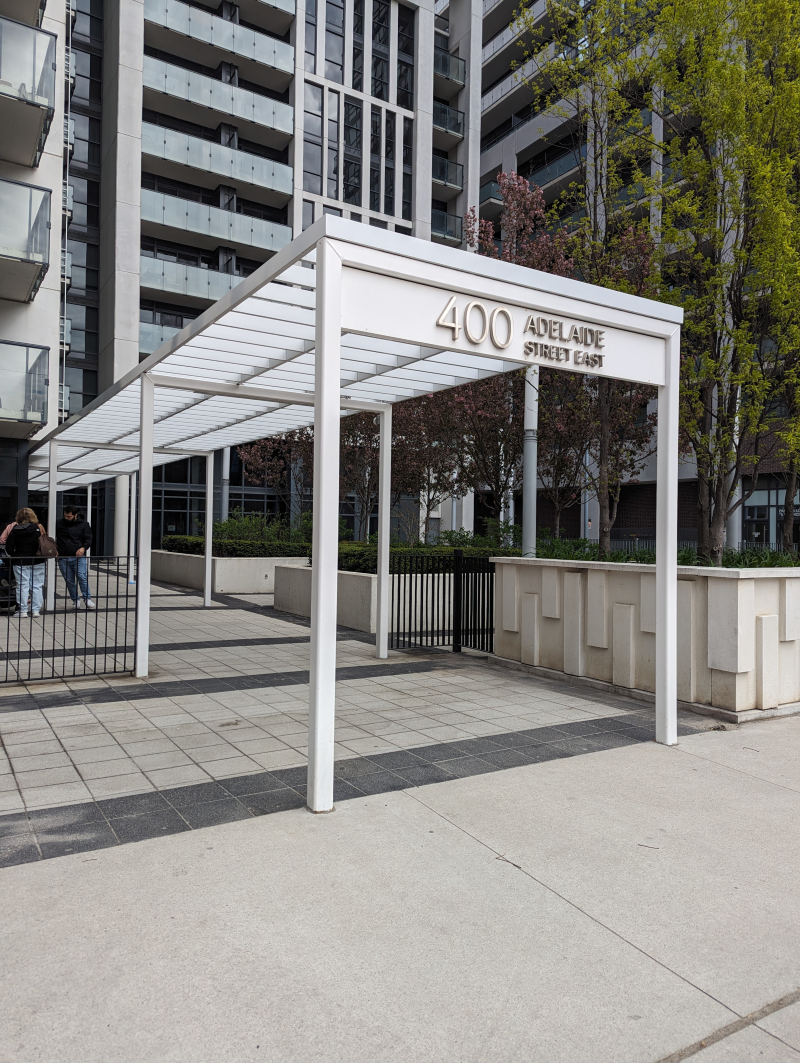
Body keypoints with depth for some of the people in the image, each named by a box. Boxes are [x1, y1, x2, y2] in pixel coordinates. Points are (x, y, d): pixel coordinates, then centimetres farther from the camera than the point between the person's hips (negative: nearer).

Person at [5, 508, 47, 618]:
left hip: (21, 562, 0)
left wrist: (14, 556, 16)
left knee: (22, 586, 4)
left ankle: (23, 610, 4)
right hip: (38, 562, 0)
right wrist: (45, 558, 11)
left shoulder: (15, 530, -2)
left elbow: (9, 548, -3)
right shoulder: (38, 528, -4)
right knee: (37, 586, 6)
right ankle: (36, 610, 7)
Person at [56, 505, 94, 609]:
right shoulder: (59, 524, 12)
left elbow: (88, 539, 2)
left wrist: (83, 548, -17)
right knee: (69, 581, 5)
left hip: (79, 557, -3)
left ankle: (87, 599, -8)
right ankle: (75, 600, 14)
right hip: (63, 558, 3)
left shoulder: (84, 524, 6)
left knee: (82, 577, -13)